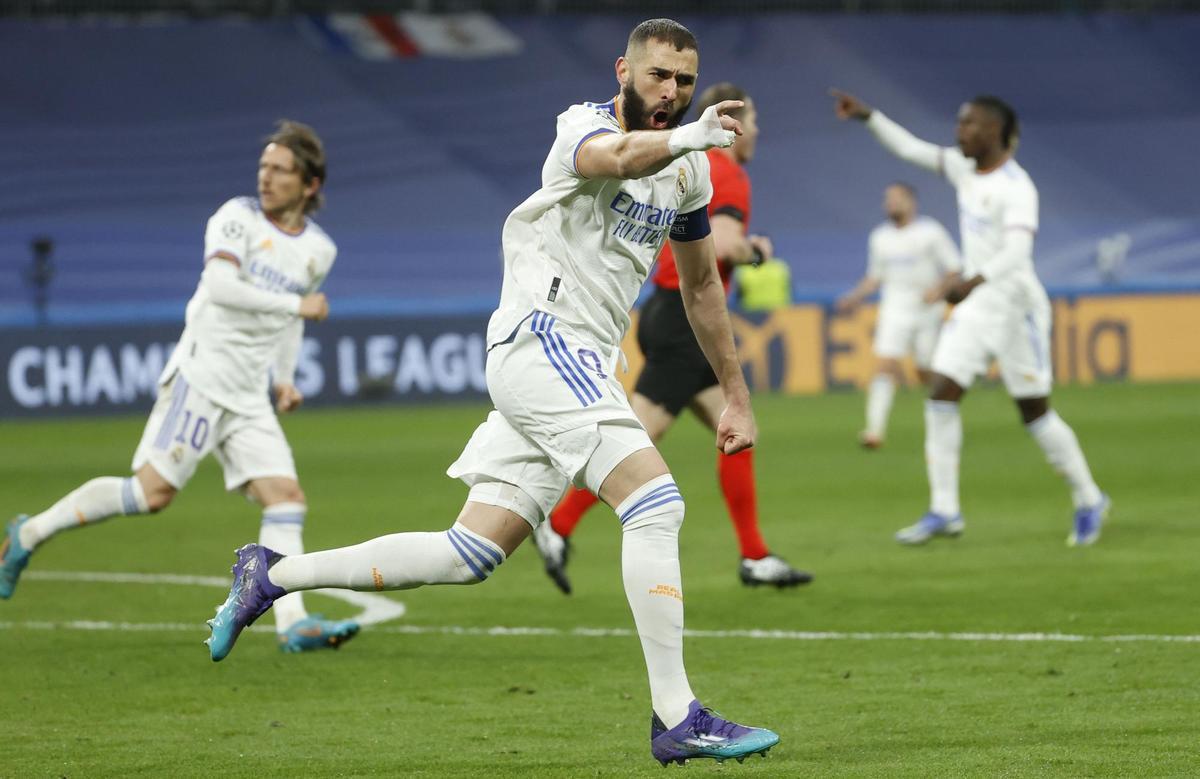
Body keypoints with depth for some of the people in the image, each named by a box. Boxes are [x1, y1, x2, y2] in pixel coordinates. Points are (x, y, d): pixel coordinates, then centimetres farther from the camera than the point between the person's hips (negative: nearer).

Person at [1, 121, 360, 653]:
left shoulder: (319, 250, 12)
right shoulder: (238, 217, -7)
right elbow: (220, 286, -23)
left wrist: (286, 379, 19)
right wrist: (296, 304, -20)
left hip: (249, 398, 6)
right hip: (202, 373, -6)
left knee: (287, 500, -6)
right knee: (154, 492, -11)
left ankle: (293, 623, -10)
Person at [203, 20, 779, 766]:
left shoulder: (690, 172, 14)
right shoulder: (585, 127, -9)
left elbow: (702, 285, 27)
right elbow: (616, 158, -35)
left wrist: (738, 395, 28)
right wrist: (681, 140, -56)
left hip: (578, 365, 8)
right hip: (543, 336, -8)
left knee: (467, 556, 6)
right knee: (656, 502, -21)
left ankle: (272, 575, 18)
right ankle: (677, 719, -19)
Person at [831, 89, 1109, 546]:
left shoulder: (1016, 187, -18)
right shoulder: (965, 169, 7)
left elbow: (1017, 252, -30)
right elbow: (911, 149, 16)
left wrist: (974, 281, -44)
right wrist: (868, 117, 7)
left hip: (1015, 307, -8)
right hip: (975, 308, 8)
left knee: (1035, 412, 0)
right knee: (941, 396, -5)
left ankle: (1088, 500, 18)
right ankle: (943, 511, -4)